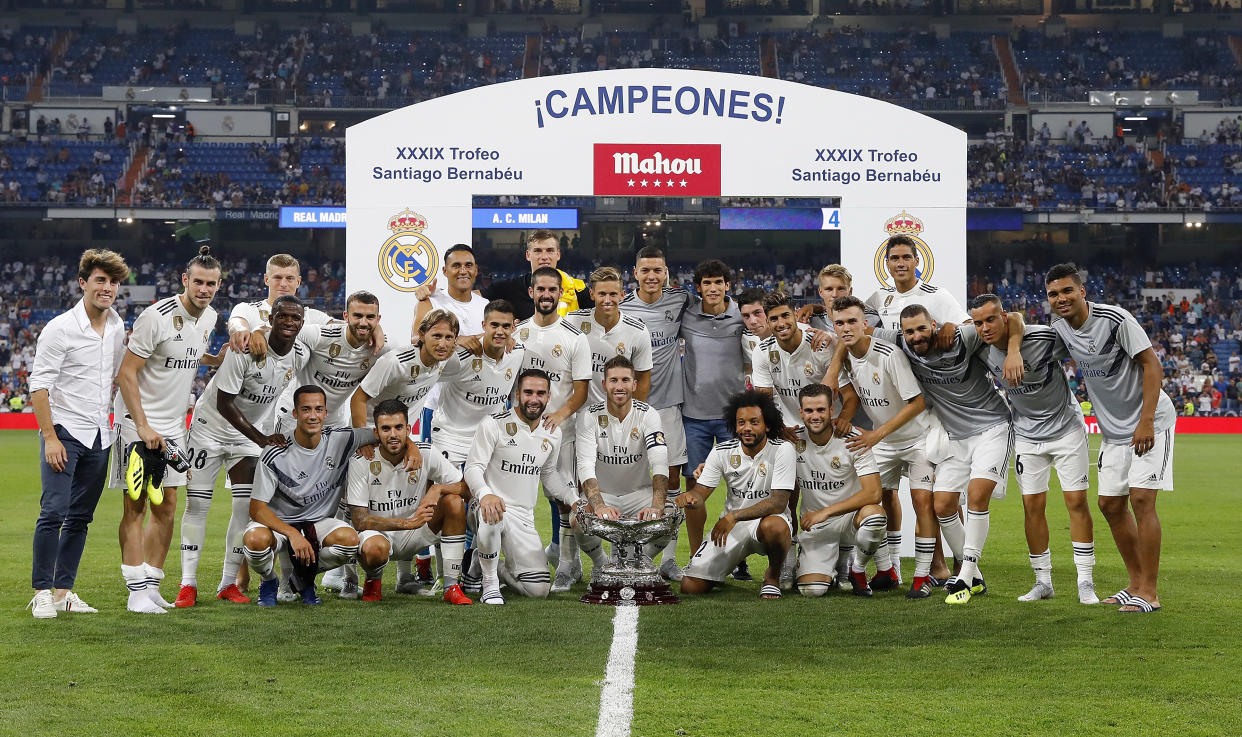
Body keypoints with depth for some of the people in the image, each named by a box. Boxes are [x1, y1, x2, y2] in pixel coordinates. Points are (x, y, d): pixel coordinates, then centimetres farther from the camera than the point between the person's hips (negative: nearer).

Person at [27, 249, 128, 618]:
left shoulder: (117, 326, 8)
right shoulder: (59, 329, -10)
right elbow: (39, 385, -11)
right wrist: (50, 437, -16)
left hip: (99, 435, 6)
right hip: (65, 432, -6)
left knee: (80, 517, 8)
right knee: (54, 512, -11)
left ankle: (63, 591, 13)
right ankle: (41, 592, -3)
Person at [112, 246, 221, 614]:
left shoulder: (209, 317, 6)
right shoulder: (158, 316, -18)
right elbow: (126, 373, -18)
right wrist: (143, 427, -21)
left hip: (173, 424, 8)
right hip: (138, 421, -8)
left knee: (166, 508, 7)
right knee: (135, 506, -6)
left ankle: (152, 587, 14)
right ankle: (137, 592, -6)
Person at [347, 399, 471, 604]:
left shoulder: (425, 454, -8)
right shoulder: (361, 462, -15)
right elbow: (359, 520, -20)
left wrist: (438, 489, -29)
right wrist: (408, 522, -31)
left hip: (414, 537, 3)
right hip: (379, 532, -3)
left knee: (454, 501, -21)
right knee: (374, 548, -39)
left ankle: (451, 586, -17)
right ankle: (373, 580, 2)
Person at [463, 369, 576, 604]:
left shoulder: (553, 433, 10)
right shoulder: (495, 425, -8)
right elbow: (473, 468, -14)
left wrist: (576, 499, 11)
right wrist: (485, 494, -35)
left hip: (524, 517, 5)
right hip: (490, 505, -5)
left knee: (539, 589, -8)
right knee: (492, 517, -44)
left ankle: (488, 565, 22)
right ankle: (490, 585, -19)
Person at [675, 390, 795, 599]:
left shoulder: (782, 451, -14)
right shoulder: (722, 452, -2)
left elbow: (778, 502, -21)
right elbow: (700, 492, -4)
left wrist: (734, 516, -30)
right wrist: (689, 497, -30)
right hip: (731, 526, 3)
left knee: (774, 526, -42)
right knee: (690, 587, -10)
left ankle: (773, 577, -10)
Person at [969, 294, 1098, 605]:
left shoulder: (1045, 338, -25)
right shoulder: (982, 349, -10)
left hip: (1065, 426, -4)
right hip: (1026, 434, 4)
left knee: (1077, 501, -6)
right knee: (1032, 505, 2)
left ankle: (1085, 582, 0)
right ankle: (1043, 581, 12)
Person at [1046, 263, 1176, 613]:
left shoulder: (1115, 319, -19)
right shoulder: (1060, 329, 1)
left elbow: (1151, 365, -19)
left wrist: (1145, 423, -25)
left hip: (1149, 422, -7)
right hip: (1113, 429, 8)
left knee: (1141, 499, -15)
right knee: (1110, 504, 7)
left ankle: (1149, 593, -10)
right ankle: (1136, 583, 20)